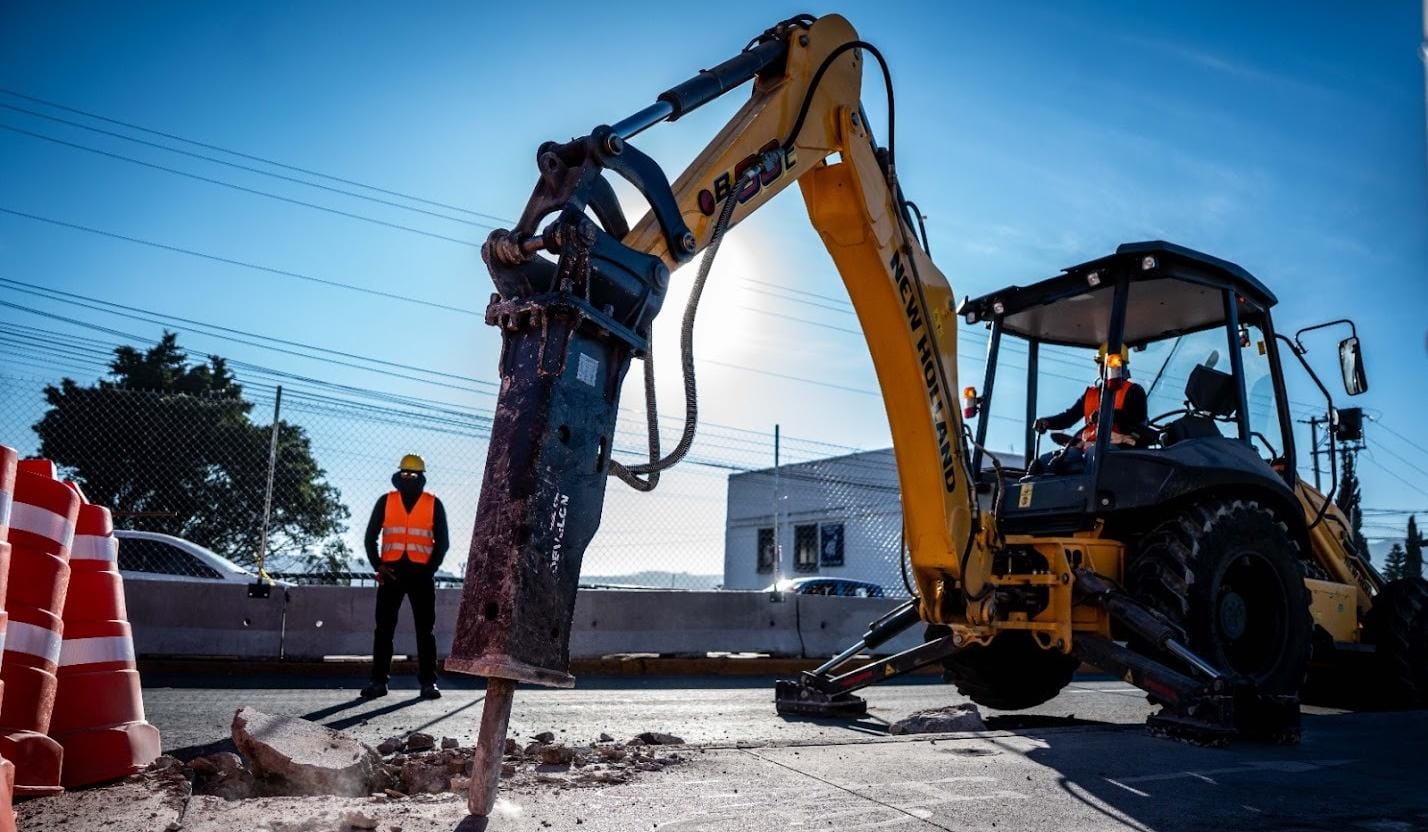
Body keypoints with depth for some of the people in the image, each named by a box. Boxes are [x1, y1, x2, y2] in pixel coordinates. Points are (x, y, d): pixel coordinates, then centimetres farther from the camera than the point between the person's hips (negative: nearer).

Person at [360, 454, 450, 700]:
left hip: (421, 573, -1)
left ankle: (428, 682, 2)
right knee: (384, 628, 1)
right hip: (391, 571, 1)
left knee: (425, 629, 0)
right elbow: (371, 536, 8)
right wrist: (378, 565, -4)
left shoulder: (434, 504, 5)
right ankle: (379, 681, 6)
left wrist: (431, 568, -5)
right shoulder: (386, 501, 8)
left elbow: (442, 541, 6)